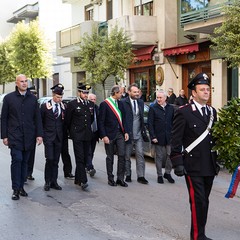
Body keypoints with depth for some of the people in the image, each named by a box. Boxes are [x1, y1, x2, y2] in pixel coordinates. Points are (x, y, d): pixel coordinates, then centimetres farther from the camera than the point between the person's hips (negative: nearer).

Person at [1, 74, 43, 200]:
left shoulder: (32, 98, 9)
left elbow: (37, 118, 9)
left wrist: (39, 134, 1)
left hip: (28, 136, 3)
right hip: (14, 136, -3)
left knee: (24, 161, 7)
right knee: (17, 159, -10)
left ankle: (21, 186, 16)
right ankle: (15, 189, -2)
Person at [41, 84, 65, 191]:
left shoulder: (63, 107, 7)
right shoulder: (45, 106, -2)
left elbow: (64, 121, 12)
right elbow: (40, 121, 4)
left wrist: (63, 134, 6)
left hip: (59, 137, 3)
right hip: (48, 137, -3)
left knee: (56, 161, 6)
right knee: (49, 159, -9)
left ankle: (54, 182, 13)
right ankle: (47, 182, 3)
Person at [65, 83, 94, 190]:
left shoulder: (91, 104, 10)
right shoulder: (72, 104, -5)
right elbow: (68, 120, 3)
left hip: (87, 135, 5)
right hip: (77, 136, -5)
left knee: (84, 158, 8)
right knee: (80, 158, -10)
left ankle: (78, 179, 19)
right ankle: (83, 181, -12)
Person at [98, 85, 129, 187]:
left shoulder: (120, 103, 10)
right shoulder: (104, 104, -8)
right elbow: (101, 122, -10)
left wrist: (125, 132, 5)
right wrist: (104, 136, -14)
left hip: (120, 133, 5)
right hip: (109, 134, -5)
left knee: (122, 155, -1)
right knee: (110, 157, 6)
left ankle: (120, 178, 8)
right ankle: (110, 179, 16)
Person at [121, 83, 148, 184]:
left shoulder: (141, 102, 8)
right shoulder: (123, 103, -9)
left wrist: (143, 130, 10)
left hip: (138, 134, 4)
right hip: (128, 134, -4)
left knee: (140, 155, -1)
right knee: (127, 156, 8)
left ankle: (141, 176, 2)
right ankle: (128, 175, 20)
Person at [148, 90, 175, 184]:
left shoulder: (171, 108, 8)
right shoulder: (153, 108, 0)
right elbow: (150, 124, -3)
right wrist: (153, 137, -10)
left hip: (170, 137, 2)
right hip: (159, 137, -2)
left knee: (170, 155, 3)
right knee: (159, 156, 5)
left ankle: (167, 173, 20)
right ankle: (159, 175, 17)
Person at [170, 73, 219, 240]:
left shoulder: (212, 112, 11)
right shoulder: (183, 112, -8)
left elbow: (215, 138, 16)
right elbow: (176, 141, -9)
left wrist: (217, 161, 15)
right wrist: (177, 164, -12)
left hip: (209, 166, 6)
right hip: (193, 166, -6)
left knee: (204, 201, 12)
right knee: (198, 202, -6)